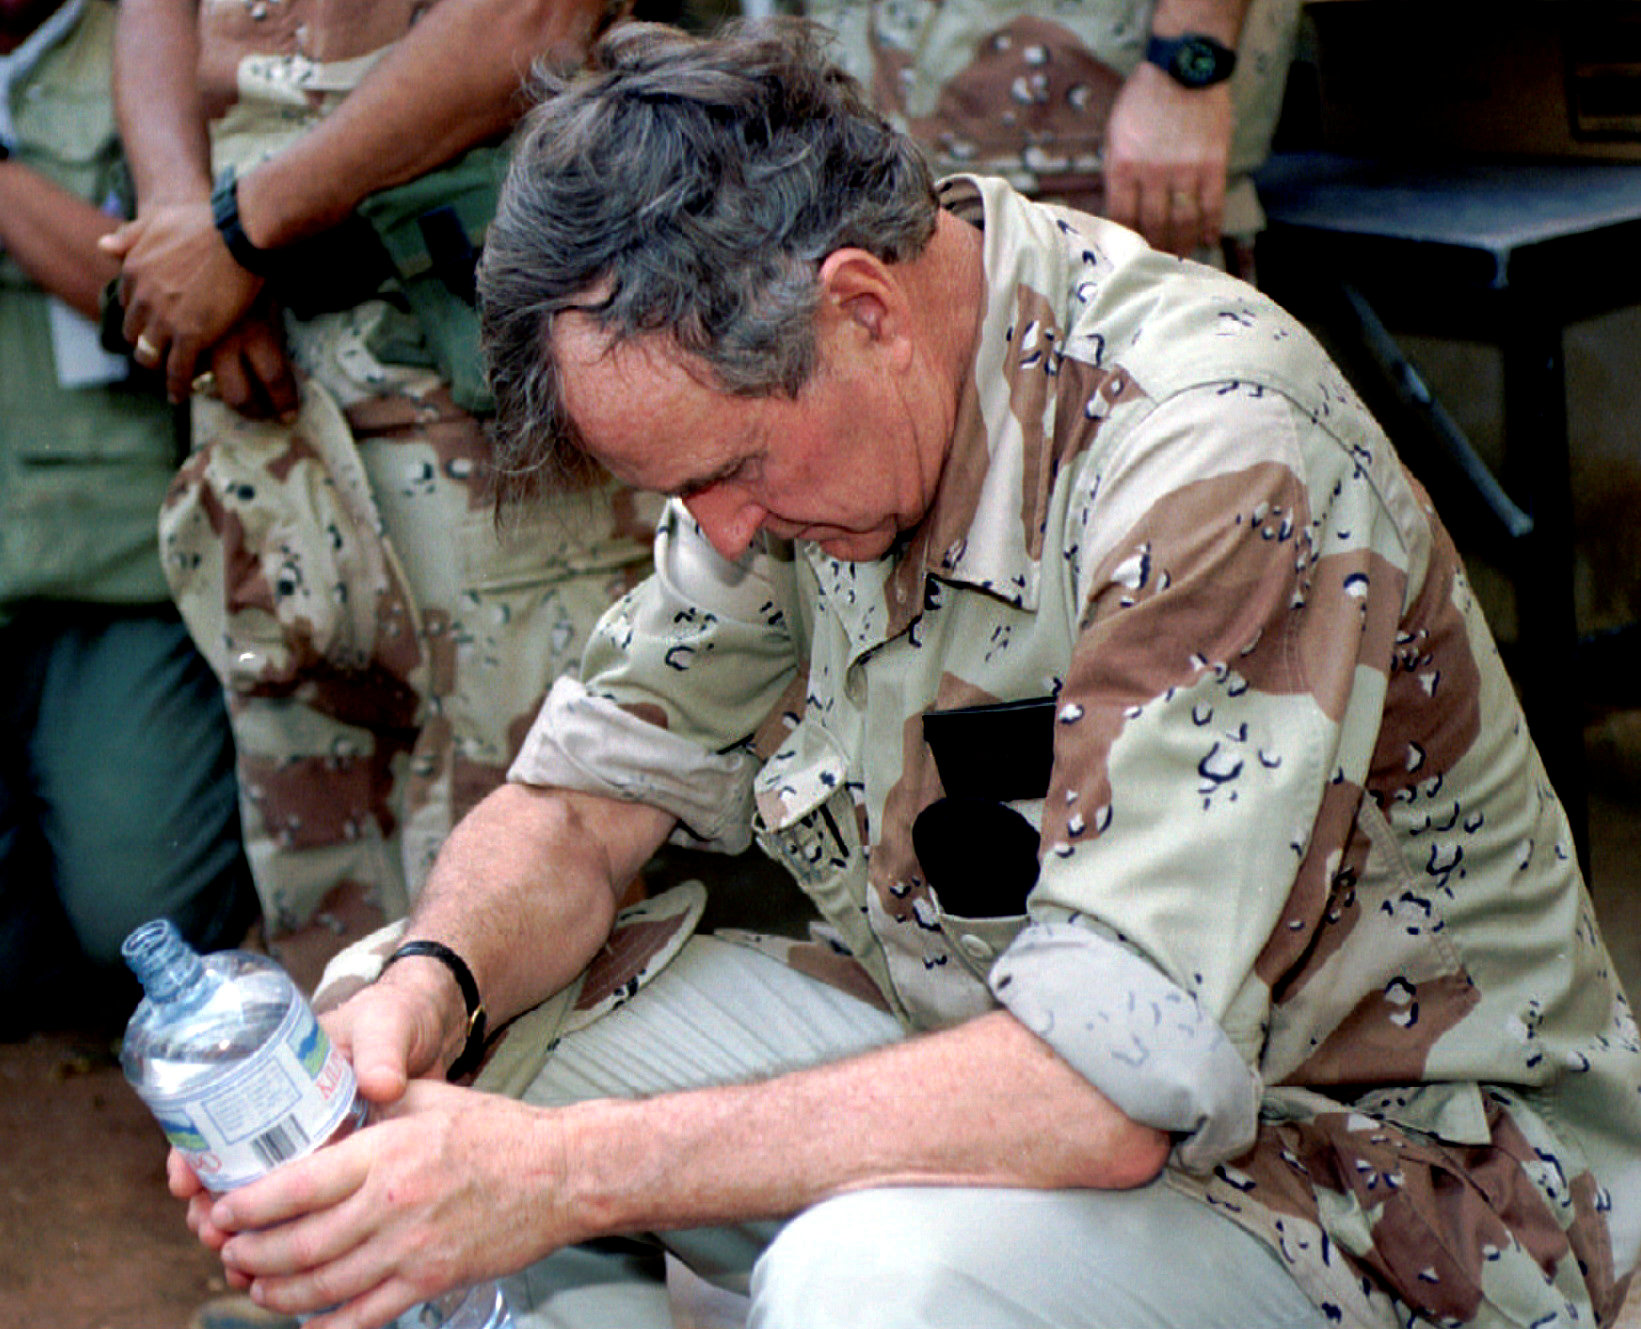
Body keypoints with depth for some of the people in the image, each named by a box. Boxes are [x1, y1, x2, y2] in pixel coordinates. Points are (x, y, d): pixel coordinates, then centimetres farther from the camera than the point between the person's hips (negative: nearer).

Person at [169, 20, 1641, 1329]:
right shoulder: (773, 407, -5)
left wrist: (569, 1170, -34)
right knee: (406, 1066, -5)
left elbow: (1122, 1077, -34)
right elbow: (585, 798, 2)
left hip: (1377, 1143, -6)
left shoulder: (1217, 456, -29)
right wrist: (424, 991, -20)